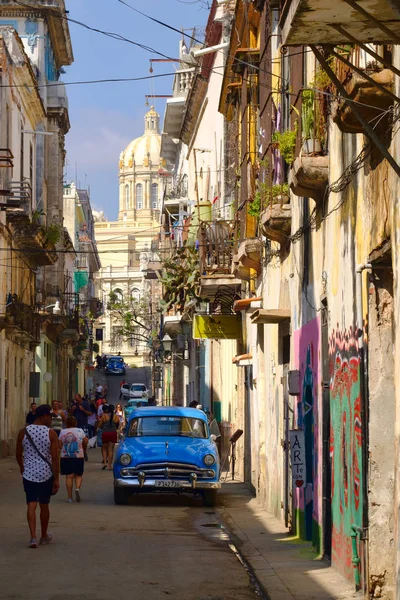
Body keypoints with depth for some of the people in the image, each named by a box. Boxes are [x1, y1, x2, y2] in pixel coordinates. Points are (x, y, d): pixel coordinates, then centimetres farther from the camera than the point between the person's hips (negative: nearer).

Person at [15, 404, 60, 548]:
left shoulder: (23, 432, -1)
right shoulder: (51, 434, -9)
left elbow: (18, 454, 6)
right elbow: (55, 458, -11)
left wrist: (22, 467, 26)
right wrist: (57, 479, -6)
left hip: (29, 473, 1)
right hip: (46, 474, -1)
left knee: (31, 505, 1)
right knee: (44, 505, 14)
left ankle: (33, 537, -14)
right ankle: (44, 536, 28)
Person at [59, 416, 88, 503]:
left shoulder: (63, 432, 0)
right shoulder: (80, 431, -1)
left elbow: (59, 446, 0)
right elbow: (85, 441, 1)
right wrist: (84, 449, 21)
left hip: (66, 457, 0)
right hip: (78, 456, 0)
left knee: (69, 476, 3)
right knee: (78, 475, 11)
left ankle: (70, 497, 1)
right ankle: (78, 488, -18)